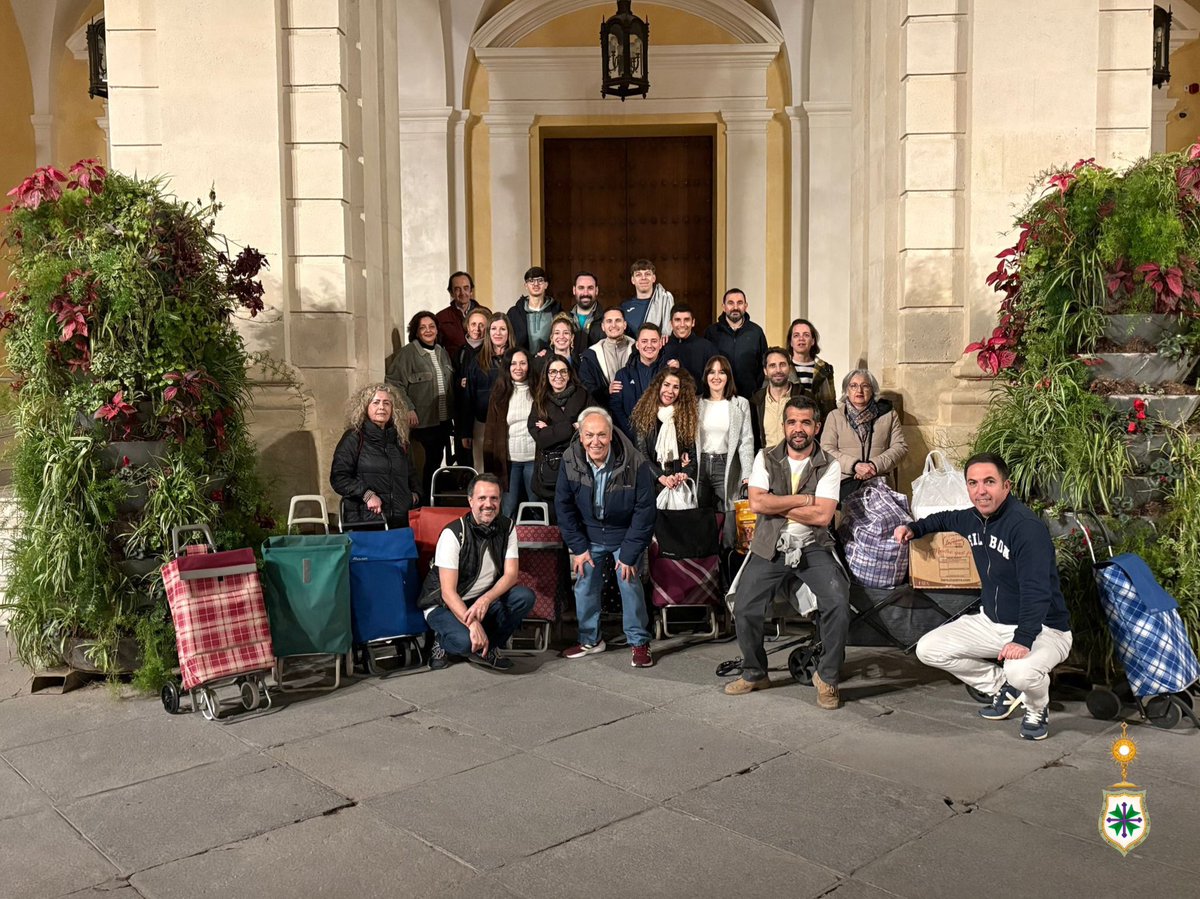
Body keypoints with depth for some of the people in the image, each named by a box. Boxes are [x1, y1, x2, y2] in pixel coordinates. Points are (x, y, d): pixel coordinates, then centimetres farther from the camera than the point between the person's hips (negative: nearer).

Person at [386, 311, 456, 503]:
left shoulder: (442, 352, 14)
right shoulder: (407, 353, -8)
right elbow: (395, 383, -13)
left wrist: (452, 412, 13)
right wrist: (408, 409, -17)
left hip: (443, 420, 6)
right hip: (421, 421, -6)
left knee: (436, 462, 10)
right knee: (427, 464, -3)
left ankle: (433, 501, 21)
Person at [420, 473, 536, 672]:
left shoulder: (507, 527, -5)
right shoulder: (453, 533, -21)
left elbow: (510, 574, -9)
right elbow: (448, 592, -24)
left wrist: (486, 599, -29)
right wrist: (473, 624, -37)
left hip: (483, 600, 5)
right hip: (444, 604, -5)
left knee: (525, 597, -21)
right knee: (465, 640, -35)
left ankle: (487, 649, -3)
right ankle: (443, 643, 2)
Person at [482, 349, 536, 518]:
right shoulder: (499, 393, 4)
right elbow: (491, 430, 3)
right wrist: (490, 464, -2)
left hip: (533, 458, 0)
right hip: (509, 459, 0)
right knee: (508, 509, 5)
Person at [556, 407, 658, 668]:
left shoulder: (635, 463, -27)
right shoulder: (570, 461, -18)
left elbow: (645, 510, -19)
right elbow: (564, 506, -6)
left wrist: (630, 554, -18)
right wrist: (577, 547, -7)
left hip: (625, 534, -3)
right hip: (589, 535, 3)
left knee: (630, 584, -6)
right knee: (585, 585, 6)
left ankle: (639, 642, 10)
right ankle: (589, 639, 25)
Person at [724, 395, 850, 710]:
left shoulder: (829, 466, -2)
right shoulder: (766, 459, 3)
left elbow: (822, 516, -14)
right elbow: (756, 503, -11)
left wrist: (776, 505, -11)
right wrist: (804, 499, -11)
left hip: (812, 548, -1)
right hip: (769, 547, 1)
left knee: (839, 603, -22)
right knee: (744, 609, -12)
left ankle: (827, 677, 0)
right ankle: (754, 673, 15)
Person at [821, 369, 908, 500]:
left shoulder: (888, 414, 15)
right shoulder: (835, 416, 13)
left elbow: (901, 447, 7)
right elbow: (827, 449, 3)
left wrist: (875, 465, -9)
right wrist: (855, 465, -12)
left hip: (879, 481, 1)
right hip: (845, 481, -1)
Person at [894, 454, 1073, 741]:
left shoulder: (1027, 527, -24)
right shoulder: (972, 519, 3)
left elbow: (1036, 591, -31)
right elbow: (945, 519, 30)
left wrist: (1022, 640, -41)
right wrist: (914, 529, 12)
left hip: (1043, 628, -8)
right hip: (992, 621, 8)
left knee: (1022, 671, -39)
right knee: (928, 650, -4)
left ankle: (1037, 710, 1)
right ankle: (1004, 688, 15)